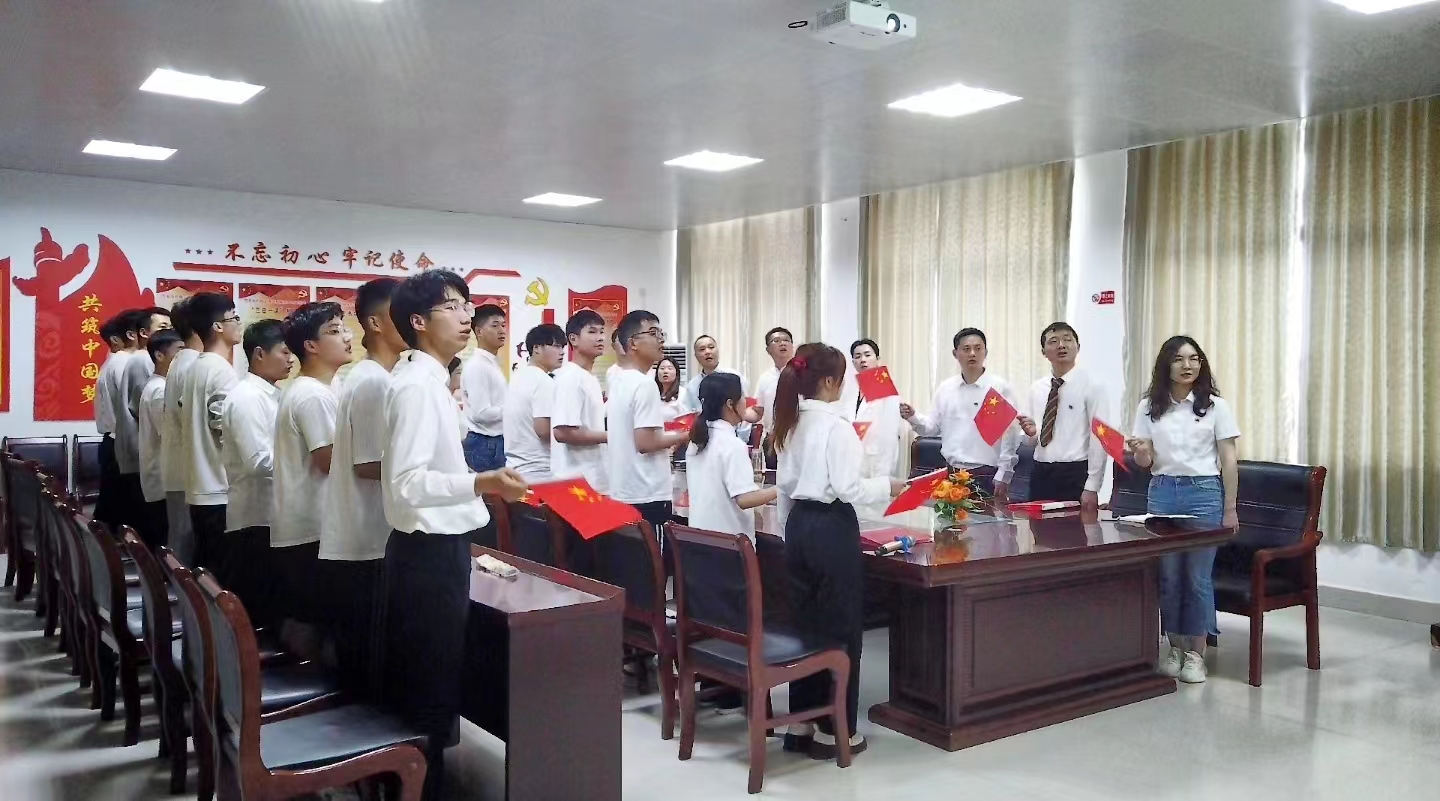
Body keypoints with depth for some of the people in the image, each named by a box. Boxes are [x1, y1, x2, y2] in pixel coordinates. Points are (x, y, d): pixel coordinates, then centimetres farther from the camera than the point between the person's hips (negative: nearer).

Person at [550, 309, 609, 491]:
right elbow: (563, 432, -23)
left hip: (594, 479, 10)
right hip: (576, 481, -10)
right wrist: (610, 436, -16)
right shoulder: (570, 377, -15)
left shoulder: (590, 378, 13)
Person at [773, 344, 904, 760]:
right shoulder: (836, 425, -15)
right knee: (841, 628, 4)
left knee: (806, 622, 15)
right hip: (832, 528, -8)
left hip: (799, 525, 8)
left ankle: (801, 723, 23)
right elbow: (849, 489, -20)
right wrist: (888, 486, -4)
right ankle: (833, 730, 12)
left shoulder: (792, 423, 9)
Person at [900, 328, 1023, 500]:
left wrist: (1003, 477, -9)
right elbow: (933, 427, 10)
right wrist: (913, 417, -9)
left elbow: (1010, 435, -6)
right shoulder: (945, 388, 8)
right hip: (951, 473, 4)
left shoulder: (1001, 388, -5)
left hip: (986, 475, -4)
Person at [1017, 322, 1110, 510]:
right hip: (1041, 474, 5)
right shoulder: (1036, 388, 10)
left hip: (1075, 474, -5)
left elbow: (1099, 438, -10)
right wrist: (1032, 432, -4)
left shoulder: (1091, 386, -6)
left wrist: (1091, 488, -14)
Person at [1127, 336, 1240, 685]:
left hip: (1203, 493, -2)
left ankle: (1196, 652, 12)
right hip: (1162, 493, 2)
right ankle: (1174, 646, 19)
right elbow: (1147, 462, 8)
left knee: (1198, 576, 1)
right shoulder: (1149, 407, 6)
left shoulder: (1215, 406, 0)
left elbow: (1228, 461, 1)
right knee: (1168, 575, 6)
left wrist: (1229, 509, -2)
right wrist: (1139, 453, -16)